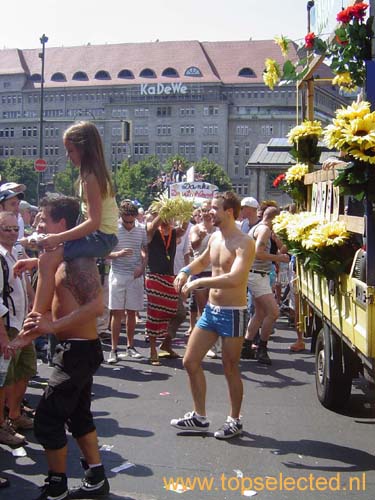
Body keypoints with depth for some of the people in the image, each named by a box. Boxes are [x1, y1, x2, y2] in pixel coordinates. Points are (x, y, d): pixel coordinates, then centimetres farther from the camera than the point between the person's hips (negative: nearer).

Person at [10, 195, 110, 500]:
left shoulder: (78, 259, -19)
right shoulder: (64, 257, 12)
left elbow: (96, 305, -30)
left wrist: (53, 326, -27)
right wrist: (32, 334, 10)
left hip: (78, 350, -10)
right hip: (77, 348, 10)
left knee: (47, 417, -1)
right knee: (78, 415, 18)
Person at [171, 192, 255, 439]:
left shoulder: (244, 242, -18)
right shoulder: (215, 237, 7)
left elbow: (234, 278, -32)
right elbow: (203, 261, 28)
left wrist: (198, 282, -27)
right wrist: (186, 271, 9)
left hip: (232, 314, -8)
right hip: (210, 309, 8)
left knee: (230, 369, 5)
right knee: (190, 361, 9)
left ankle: (235, 421, 25)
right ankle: (200, 417, 24)